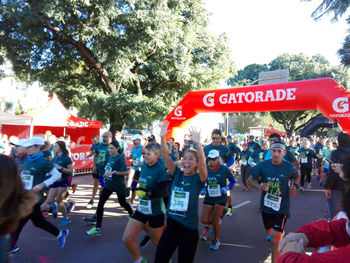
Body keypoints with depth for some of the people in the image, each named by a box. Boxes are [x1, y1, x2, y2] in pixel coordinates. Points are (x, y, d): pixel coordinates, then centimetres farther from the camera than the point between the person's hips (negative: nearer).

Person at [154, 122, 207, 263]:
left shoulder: (198, 178, -8)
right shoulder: (177, 174, 1)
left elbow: (203, 163, -27)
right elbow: (166, 156, -10)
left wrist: (197, 143, -40)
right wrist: (162, 137, -22)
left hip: (189, 228, -2)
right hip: (171, 224, 3)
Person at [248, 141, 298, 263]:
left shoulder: (289, 167, -12)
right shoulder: (263, 165, -11)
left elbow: (296, 176, 13)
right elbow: (250, 180, -5)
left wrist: (293, 185, -7)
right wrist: (260, 187, -24)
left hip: (282, 207, -3)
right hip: (266, 206, 3)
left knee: (275, 240, -9)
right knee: (269, 231, 28)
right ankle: (280, 233, 62)